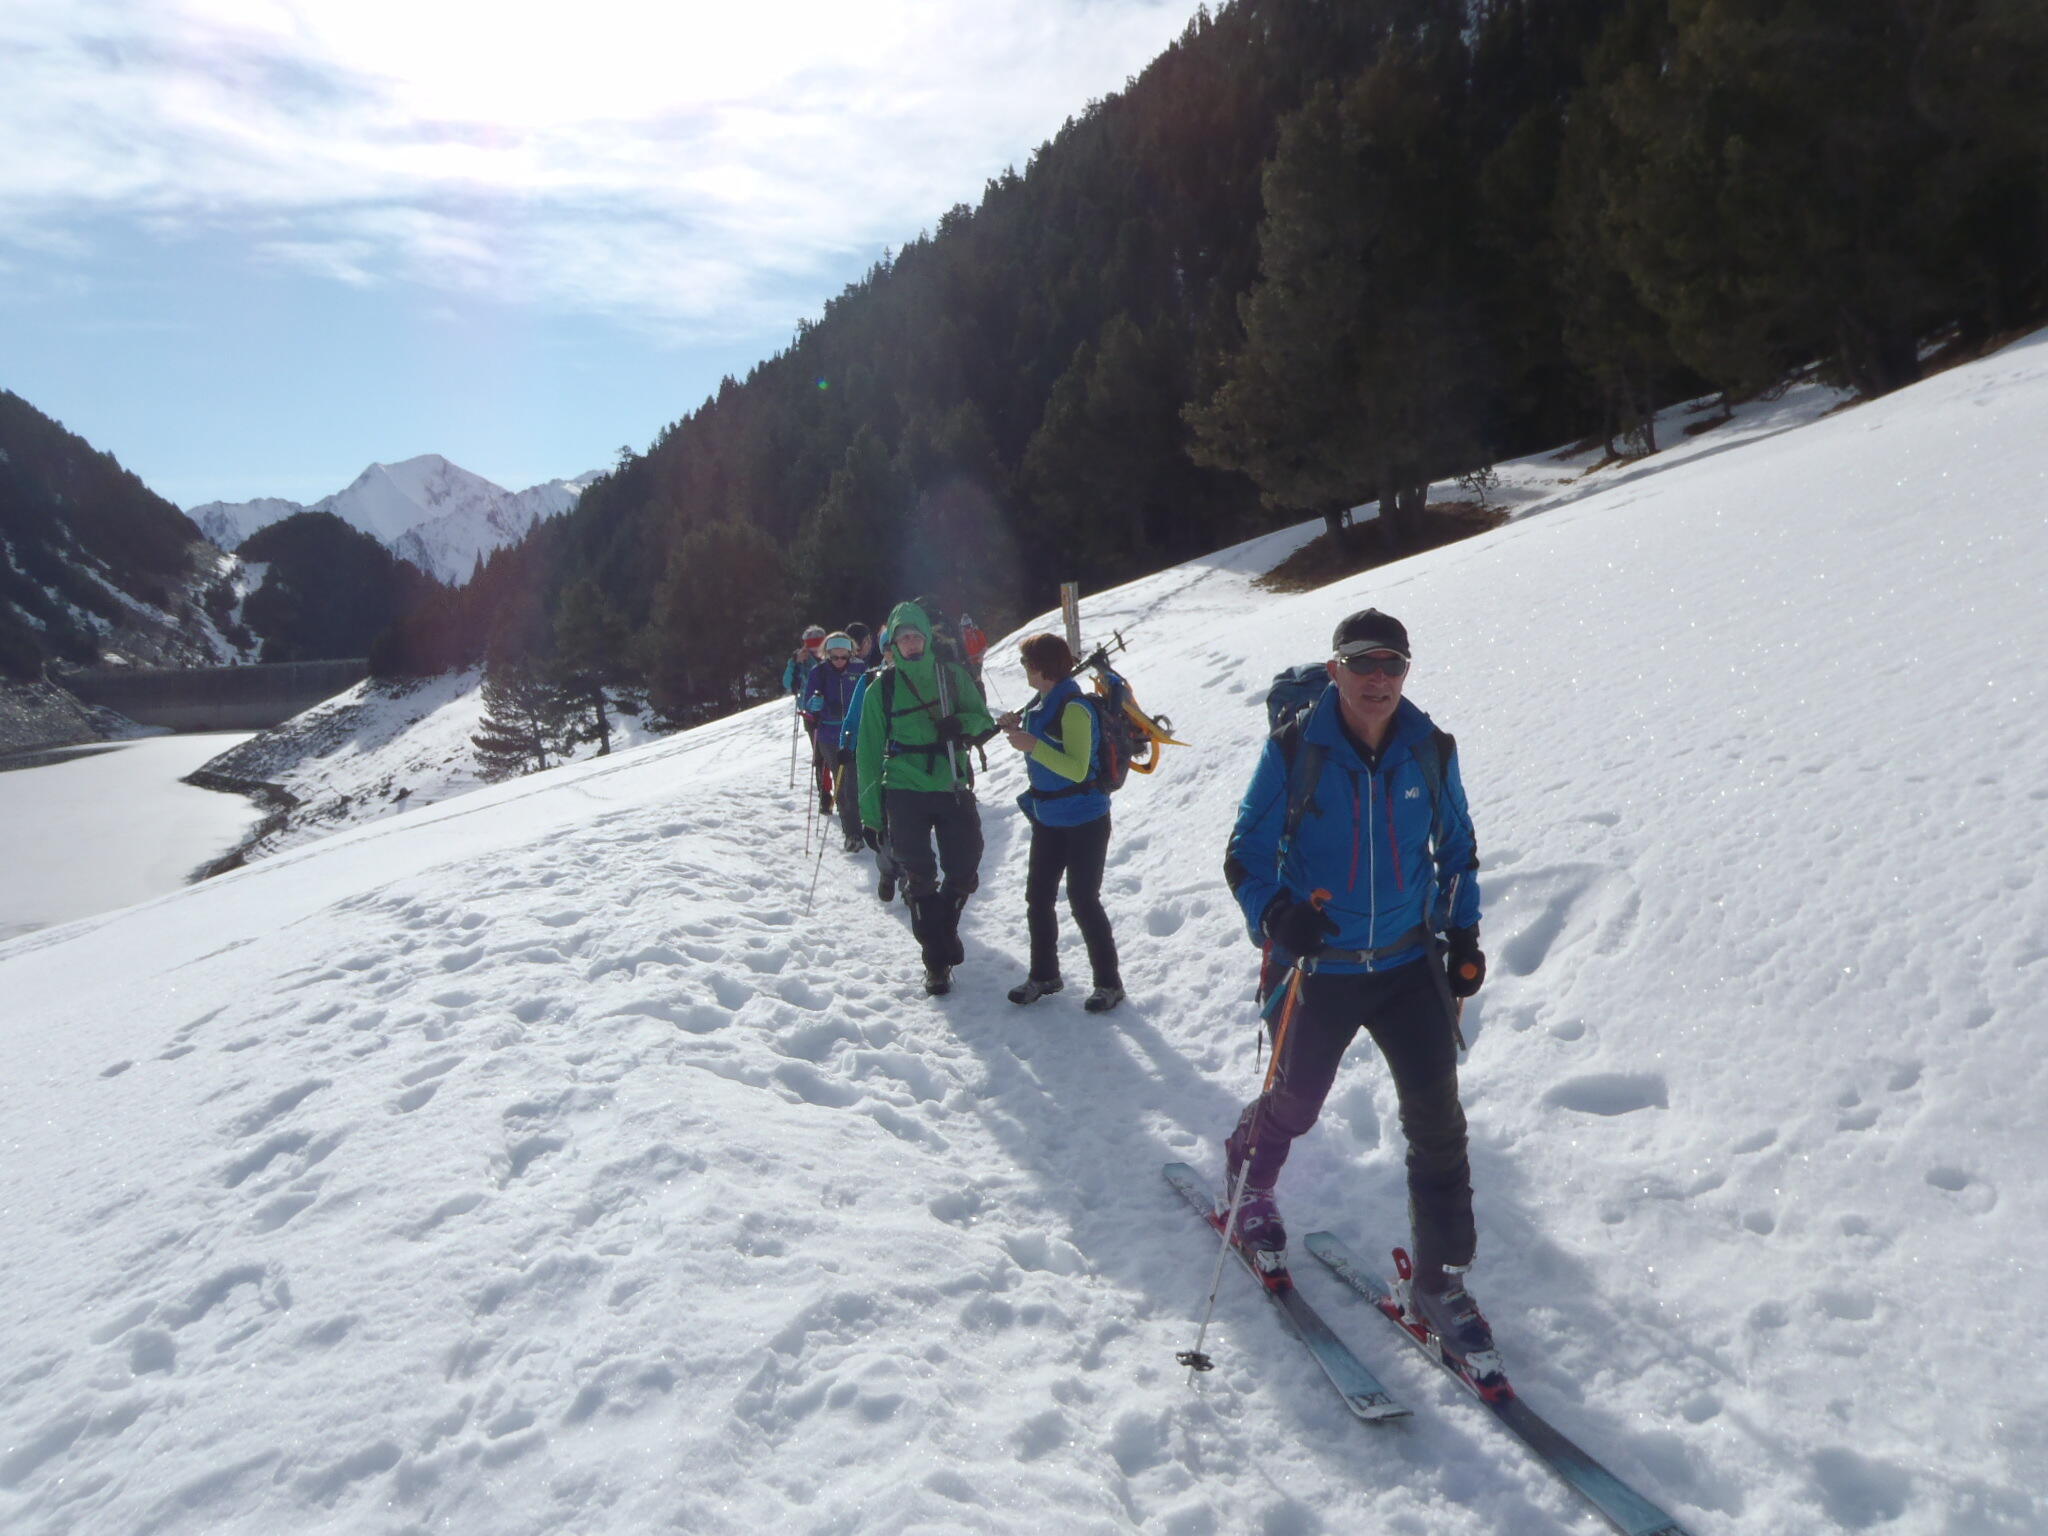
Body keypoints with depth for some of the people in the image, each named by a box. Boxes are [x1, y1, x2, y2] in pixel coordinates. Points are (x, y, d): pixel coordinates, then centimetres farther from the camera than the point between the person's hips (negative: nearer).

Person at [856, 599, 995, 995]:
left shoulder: (952, 675, 8)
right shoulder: (881, 688, 5)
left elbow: (985, 721, 10)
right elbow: (869, 754, 7)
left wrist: (963, 723, -15)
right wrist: (870, 815, 4)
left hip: (953, 788, 1)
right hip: (904, 793, -1)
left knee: (963, 873, 2)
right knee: (919, 878, -5)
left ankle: (944, 927, 30)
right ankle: (936, 960, 8)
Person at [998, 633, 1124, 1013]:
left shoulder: (1073, 708, -20)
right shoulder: (1041, 703, 7)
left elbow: (1077, 769, -26)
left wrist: (1032, 745, -31)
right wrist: (1018, 732, 5)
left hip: (1084, 821, -9)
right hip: (1048, 818, 9)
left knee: (1083, 900, -2)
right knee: (1038, 897, 12)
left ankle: (1108, 982, 12)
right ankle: (1043, 974, 27)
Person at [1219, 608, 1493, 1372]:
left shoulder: (1430, 751, -3)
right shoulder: (1293, 751, -13)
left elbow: (1456, 846, 12)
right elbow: (1247, 851, -8)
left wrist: (1464, 935, 5)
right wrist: (1275, 913, -28)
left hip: (1410, 965, 2)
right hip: (1317, 969, -2)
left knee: (1437, 1118, -3)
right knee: (1296, 1104, 16)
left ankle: (1439, 1281, 14)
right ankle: (1248, 1181, 50)